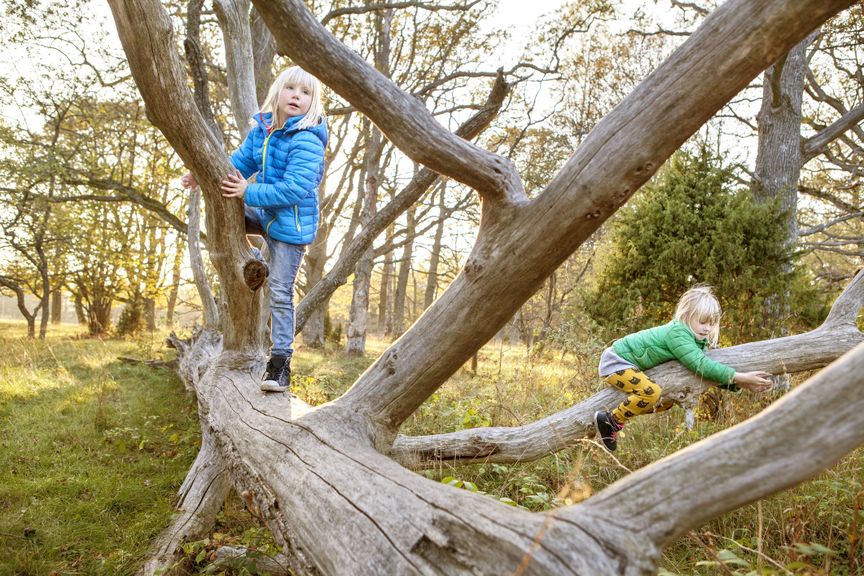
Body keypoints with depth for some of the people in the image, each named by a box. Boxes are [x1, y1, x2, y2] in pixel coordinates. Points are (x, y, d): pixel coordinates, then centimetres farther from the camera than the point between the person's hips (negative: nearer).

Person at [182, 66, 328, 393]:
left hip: (291, 223, -7)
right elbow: (241, 161, 12)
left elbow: (294, 189, -27)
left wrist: (249, 192, -26)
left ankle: (280, 362, 3)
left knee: (280, 294, -5)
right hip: (265, 214, 7)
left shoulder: (306, 141, -21)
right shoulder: (262, 130, 3)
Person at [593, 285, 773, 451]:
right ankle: (610, 420, -13)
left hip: (632, 365, 10)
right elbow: (701, 366, -35)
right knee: (651, 392, -30)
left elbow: (710, 371, 1)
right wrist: (741, 377, -35)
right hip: (615, 362, -10)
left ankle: (620, 413, 14)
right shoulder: (677, 333, -27)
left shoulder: (696, 339, 2)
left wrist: (742, 384, -13)